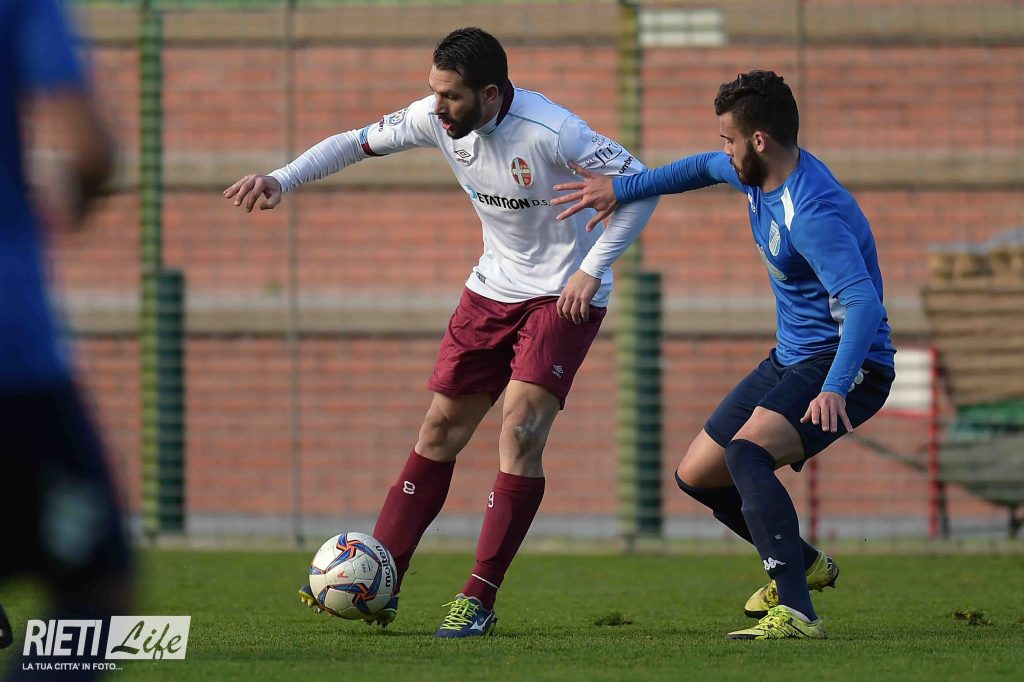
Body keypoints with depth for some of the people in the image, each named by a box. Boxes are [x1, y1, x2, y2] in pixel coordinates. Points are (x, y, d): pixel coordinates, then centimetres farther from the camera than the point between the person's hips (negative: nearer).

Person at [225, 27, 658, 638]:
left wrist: (592, 269, -22)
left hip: (565, 295, -6)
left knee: (520, 431, -18)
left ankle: (479, 600, -12)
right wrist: (282, 180, -8)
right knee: (441, 427, 4)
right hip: (495, 287, 6)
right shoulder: (436, 119, -10)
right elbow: (357, 143, 5)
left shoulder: (551, 131, -28)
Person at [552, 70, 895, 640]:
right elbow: (707, 169, 26)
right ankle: (804, 564, 34)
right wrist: (621, 190, 28)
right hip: (791, 359, 10)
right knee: (697, 476, 13)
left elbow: (863, 302, -38)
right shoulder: (758, 175, 3)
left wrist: (834, 387, -50)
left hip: (845, 366, -10)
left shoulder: (813, 213, -28)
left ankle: (796, 613, -41)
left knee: (747, 450, -34)